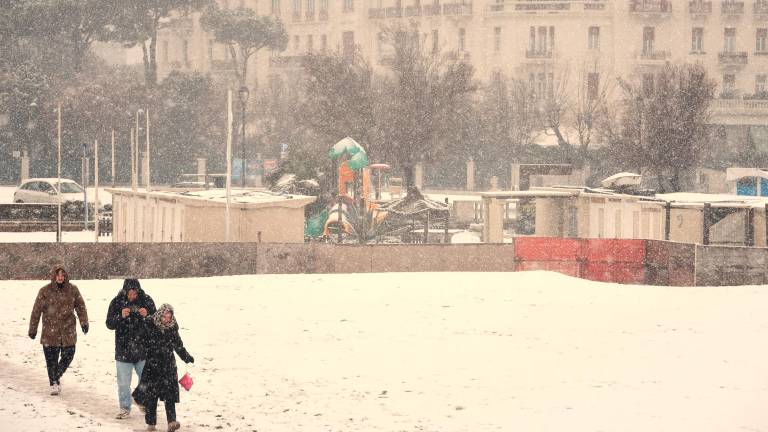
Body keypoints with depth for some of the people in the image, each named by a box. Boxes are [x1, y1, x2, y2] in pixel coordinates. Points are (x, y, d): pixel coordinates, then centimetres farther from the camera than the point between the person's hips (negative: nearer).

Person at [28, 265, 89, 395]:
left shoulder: (72, 290, 1)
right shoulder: (45, 291, -4)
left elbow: (80, 306, 6)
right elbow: (36, 311, 1)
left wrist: (84, 322, -6)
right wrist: (32, 329, 3)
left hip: (68, 330, 2)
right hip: (50, 330, -2)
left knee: (68, 355, 1)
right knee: (51, 359, 1)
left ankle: (57, 376, 26)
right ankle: (54, 383, 16)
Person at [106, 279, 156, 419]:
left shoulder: (146, 300, -4)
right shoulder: (117, 302, -5)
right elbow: (109, 324, -5)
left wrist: (147, 315, -19)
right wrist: (120, 316, -23)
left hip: (143, 348, 1)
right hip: (123, 349, -1)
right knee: (123, 382, 3)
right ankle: (125, 408, 15)